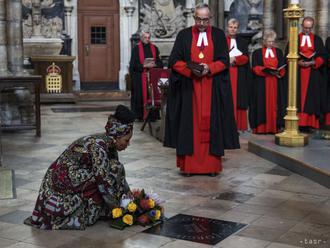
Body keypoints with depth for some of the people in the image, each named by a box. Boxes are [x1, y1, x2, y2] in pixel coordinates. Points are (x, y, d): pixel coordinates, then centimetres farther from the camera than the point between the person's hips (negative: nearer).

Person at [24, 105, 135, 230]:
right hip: (64, 185, -9)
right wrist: (117, 208, -18)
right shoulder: (98, 146, -25)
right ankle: (93, 213, -6)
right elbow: (104, 181, -26)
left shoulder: (109, 143, 1)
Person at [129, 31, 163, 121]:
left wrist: (154, 65, -13)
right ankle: (140, 115, 3)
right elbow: (133, 64, -6)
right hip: (140, 77, -3)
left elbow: (160, 62, 8)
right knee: (141, 95, -3)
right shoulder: (136, 49, 0)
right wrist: (144, 65, -18)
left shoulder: (154, 48, 10)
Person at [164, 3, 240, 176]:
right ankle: (188, 165, 4)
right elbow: (174, 61, 0)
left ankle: (212, 165, 6)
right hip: (188, 88, 0)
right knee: (189, 125, -1)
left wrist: (209, 68, -16)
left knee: (211, 125, 1)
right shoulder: (184, 35, 6)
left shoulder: (218, 35, 8)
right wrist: (191, 69, -16)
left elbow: (224, 60, 1)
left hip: (212, 89, 0)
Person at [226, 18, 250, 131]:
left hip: (239, 75, 1)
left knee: (238, 99, -2)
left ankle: (238, 125, 0)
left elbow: (246, 57, 1)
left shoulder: (242, 42, 13)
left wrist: (234, 59, -14)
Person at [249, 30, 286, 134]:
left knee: (275, 104, -1)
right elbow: (255, 68, -3)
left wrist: (277, 71, -14)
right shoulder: (257, 53, 6)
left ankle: (274, 127, 0)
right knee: (262, 104, -6)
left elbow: (282, 67, 7)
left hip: (276, 84, 2)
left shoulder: (279, 52, 14)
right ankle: (261, 127, -5)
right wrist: (265, 70, -19)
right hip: (261, 85, -2)